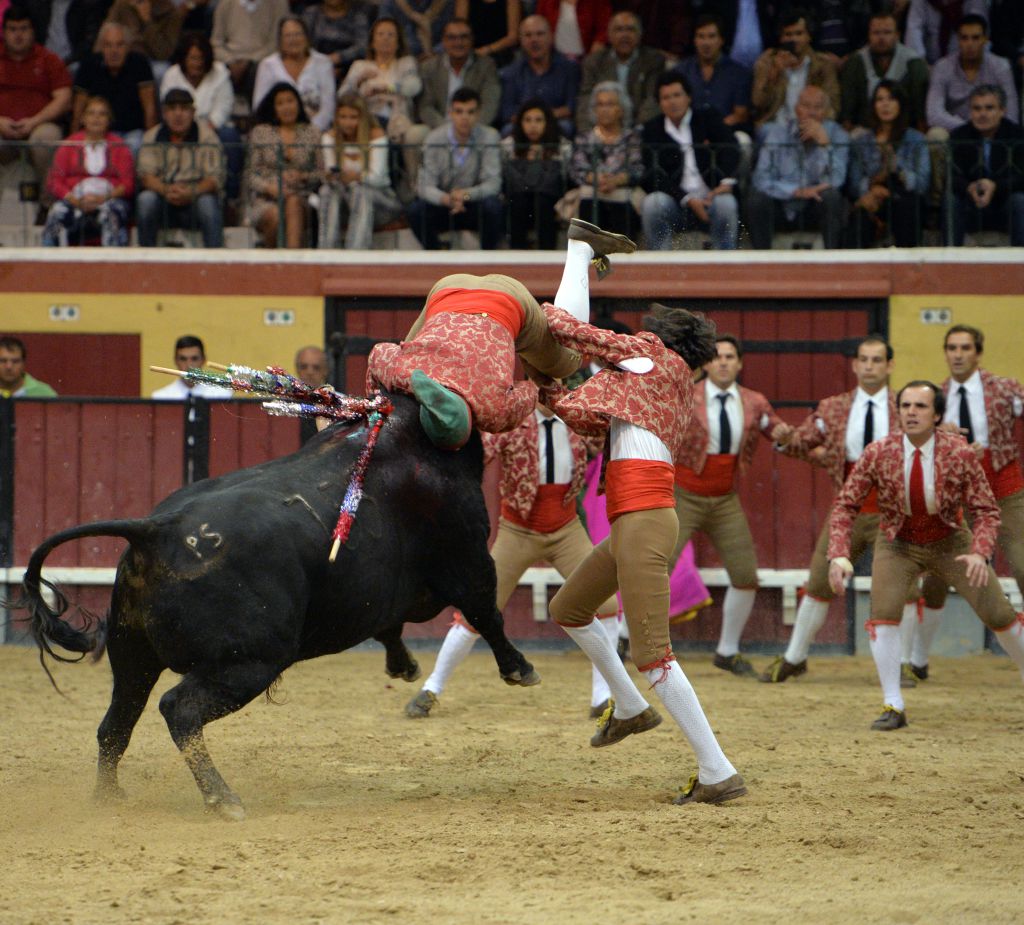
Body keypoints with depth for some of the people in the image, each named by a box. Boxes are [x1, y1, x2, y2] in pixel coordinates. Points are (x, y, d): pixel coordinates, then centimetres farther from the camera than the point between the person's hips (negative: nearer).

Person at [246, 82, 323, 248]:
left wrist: (303, 176, -10)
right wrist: (270, 187, -13)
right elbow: (251, 174, 6)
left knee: (293, 203, -36)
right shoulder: (260, 133, 12)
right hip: (265, 201, -1)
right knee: (275, 216, -36)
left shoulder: (311, 133, 16)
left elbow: (321, 173, 12)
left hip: (300, 199, 1)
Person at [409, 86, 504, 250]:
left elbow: (493, 184, -17)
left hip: (474, 205, -1)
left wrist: (466, 194, -37)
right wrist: (447, 199, -38)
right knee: (416, 209, -28)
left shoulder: (489, 137, -12)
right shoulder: (435, 139, -11)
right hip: (442, 206, 1)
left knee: (492, 206, -33)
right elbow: (425, 186, -16)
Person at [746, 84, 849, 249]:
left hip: (817, 204, 0)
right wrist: (798, 191, -31)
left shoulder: (836, 134, -10)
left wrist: (823, 142, -30)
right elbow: (761, 180, -18)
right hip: (784, 203, 0)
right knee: (757, 198, -28)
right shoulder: (777, 132, -9)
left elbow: (834, 182, -23)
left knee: (831, 197, -32)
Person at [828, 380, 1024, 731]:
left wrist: (980, 553, -34)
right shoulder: (878, 453, -21)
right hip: (898, 544, 0)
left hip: (950, 543, 0)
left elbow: (986, 510, -16)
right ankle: (893, 707, -11)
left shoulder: (960, 454, -22)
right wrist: (838, 555, -27)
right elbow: (845, 505, -13)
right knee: (883, 612, -21)